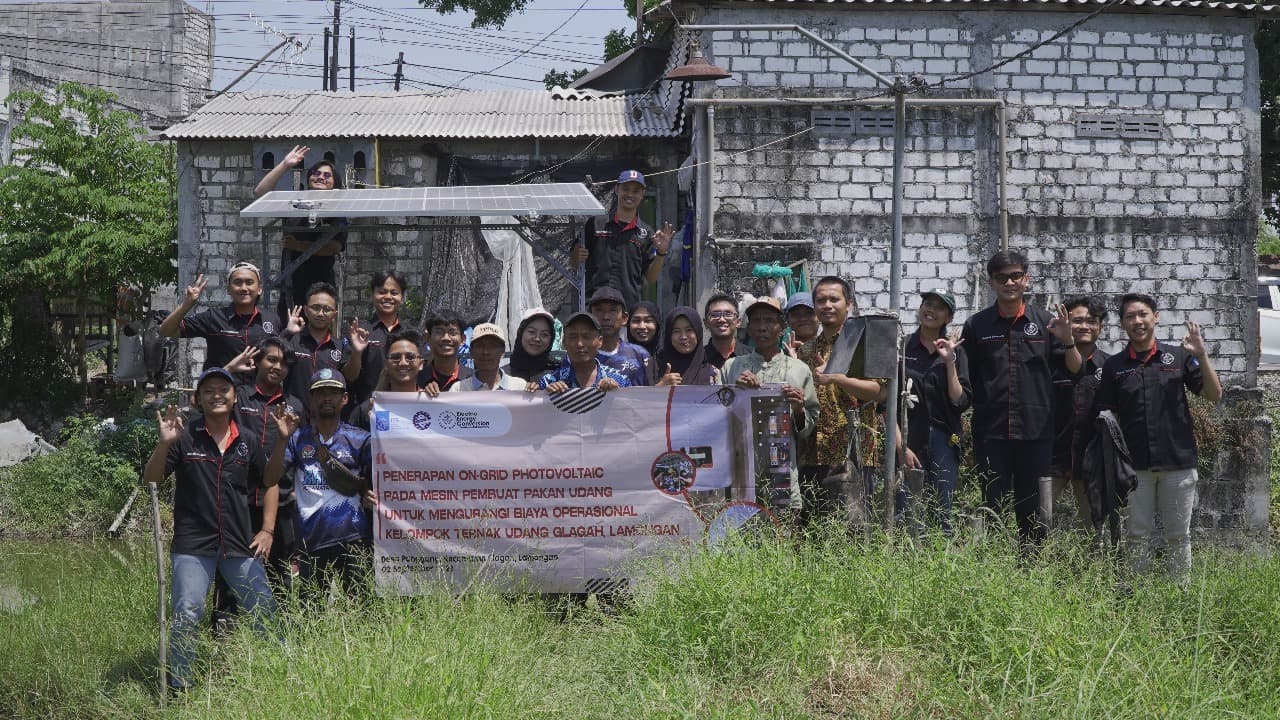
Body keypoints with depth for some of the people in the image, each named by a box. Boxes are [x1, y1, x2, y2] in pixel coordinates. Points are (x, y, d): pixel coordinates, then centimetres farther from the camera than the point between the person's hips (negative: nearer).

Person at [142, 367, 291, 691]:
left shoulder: (247, 441, 9)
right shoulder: (185, 438, -3)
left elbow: (269, 479, 19)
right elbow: (150, 480, -4)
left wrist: (281, 441, 6)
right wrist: (164, 443, -21)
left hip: (240, 545, 4)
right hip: (193, 546, -4)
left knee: (266, 614, 9)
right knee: (186, 617, -9)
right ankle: (179, 689, 2)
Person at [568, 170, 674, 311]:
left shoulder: (646, 233, 12)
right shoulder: (595, 224, 10)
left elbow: (651, 277, 8)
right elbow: (573, 262, 14)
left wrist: (661, 253, -8)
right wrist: (577, 258, -9)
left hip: (630, 306, 1)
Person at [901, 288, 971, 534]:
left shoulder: (955, 351, 9)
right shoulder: (901, 348, 3)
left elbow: (961, 402, 0)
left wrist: (949, 362, -8)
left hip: (943, 442, 2)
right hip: (909, 441, -2)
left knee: (942, 514, 1)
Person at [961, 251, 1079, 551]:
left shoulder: (1045, 322, 8)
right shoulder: (976, 326, 8)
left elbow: (1075, 371, 7)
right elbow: (965, 381, 12)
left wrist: (1068, 341, -9)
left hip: (1035, 430, 0)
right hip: (991, 432, 0)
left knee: (1032, 510, 5)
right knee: (993, 506, 1)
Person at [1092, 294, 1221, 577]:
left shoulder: (1178, 356, 5)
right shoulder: (1114, 365, 7)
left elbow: (1214, 395, 2)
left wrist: (1201, 355, -10)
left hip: (1177, 461, 0)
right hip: (1134, 465, 0)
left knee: (1178, 535, 6)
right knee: (1137, 535, 4)